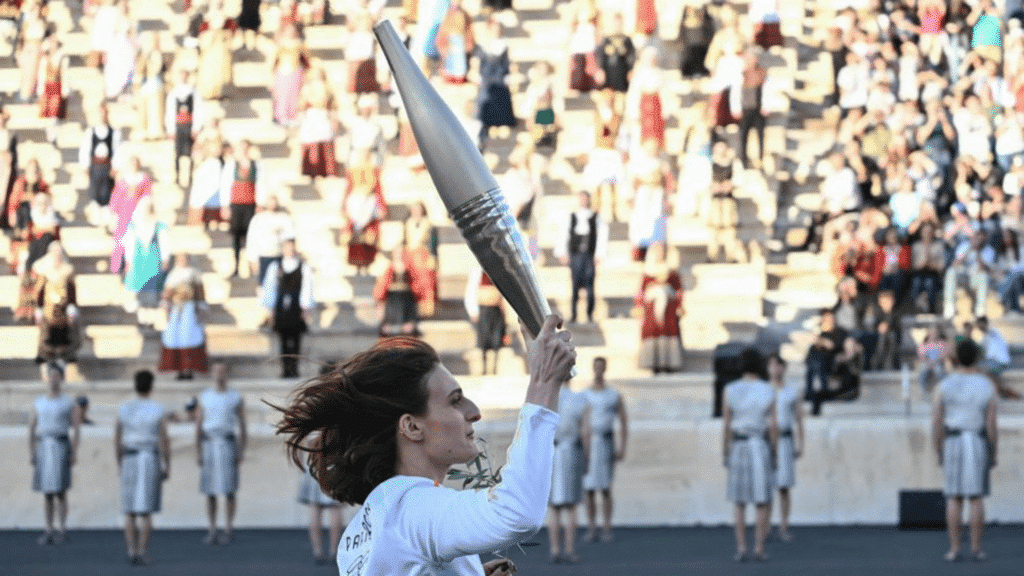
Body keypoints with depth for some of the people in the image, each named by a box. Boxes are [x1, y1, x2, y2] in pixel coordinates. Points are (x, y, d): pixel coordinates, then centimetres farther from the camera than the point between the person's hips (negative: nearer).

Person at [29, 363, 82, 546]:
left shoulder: (69, 403, 1)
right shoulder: (38, 402, 11)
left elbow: (76, 429, -1)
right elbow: (31, 428, 13)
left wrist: (74, 453, -9)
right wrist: (31, 452, 5)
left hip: (61, 447, -3)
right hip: (43, 447, 3)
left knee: (60, 490, -8)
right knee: (47, 492, 5)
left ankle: (61, 530, -2)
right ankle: (49, 530, 10)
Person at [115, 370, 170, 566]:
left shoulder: (123, 410, -1)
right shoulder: (158, 411, -7)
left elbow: (117, 440, 2)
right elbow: (164, 441, -8)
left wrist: (119, 464, 13)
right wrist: (167, 467, 0)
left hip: (129, 461, 2)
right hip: (151, 461, -2)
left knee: (130, 512, 6)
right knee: (146, 511, 0)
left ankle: (132, 553, 2)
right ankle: (143, 553, -4)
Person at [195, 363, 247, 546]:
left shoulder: (236, 398, 3)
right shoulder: (204, 398, 8)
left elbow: (242, 427, 4)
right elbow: (198, 427, 8)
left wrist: (242, 451, -6)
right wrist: (197, 453, 1)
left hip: (229, 446, -2)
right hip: (209, 446, 2)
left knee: (229, 490, -5)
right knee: (210, 491, 2)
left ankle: (227, 532, 1)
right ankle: (212, 532, 9)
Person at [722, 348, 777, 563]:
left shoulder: (731, 390, -4)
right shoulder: (768, 390, -4)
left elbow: (726, 424, -3)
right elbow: (773, 424, -6)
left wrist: (724, 453, 6)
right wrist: (775, 453, 3)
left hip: (738, 447, 1)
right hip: (761, 446, -1)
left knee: (739, 501, 8)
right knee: (762, 501, 6)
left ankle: (741, 550, 0)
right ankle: (759, 550, 0)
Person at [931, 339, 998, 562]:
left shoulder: (945, 385, -6)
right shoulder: (987, 387, -8)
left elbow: (936, 422, -5)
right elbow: (992, 426, -9)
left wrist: (939, 453, 6)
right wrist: (994, 455, 3)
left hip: (953, 443, 1)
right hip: (979, 444, 0)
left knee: (954, 499, 4)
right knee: (976, 497, 5)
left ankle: (954, 549, 0)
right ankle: (976, 548, 3)